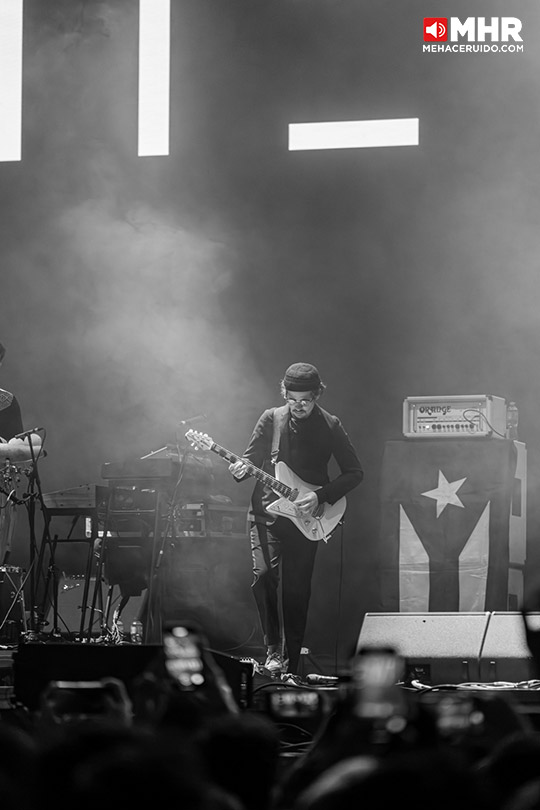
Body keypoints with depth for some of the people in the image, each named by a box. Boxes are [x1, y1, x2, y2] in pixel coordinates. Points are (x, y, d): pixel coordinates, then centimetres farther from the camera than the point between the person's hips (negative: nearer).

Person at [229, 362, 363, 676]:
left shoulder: (330, 427, -1)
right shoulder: (271, 419, 3)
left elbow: (355, 472, 1)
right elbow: (251, 457, 11)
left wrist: (320, 496, -11)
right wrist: (242, 468, -14)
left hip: (306, 518, -1)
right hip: (267, 513, 1)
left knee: (297, 591, 0)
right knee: (264, 574, -20)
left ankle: (291, 668, 9)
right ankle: (274, 649, -7)